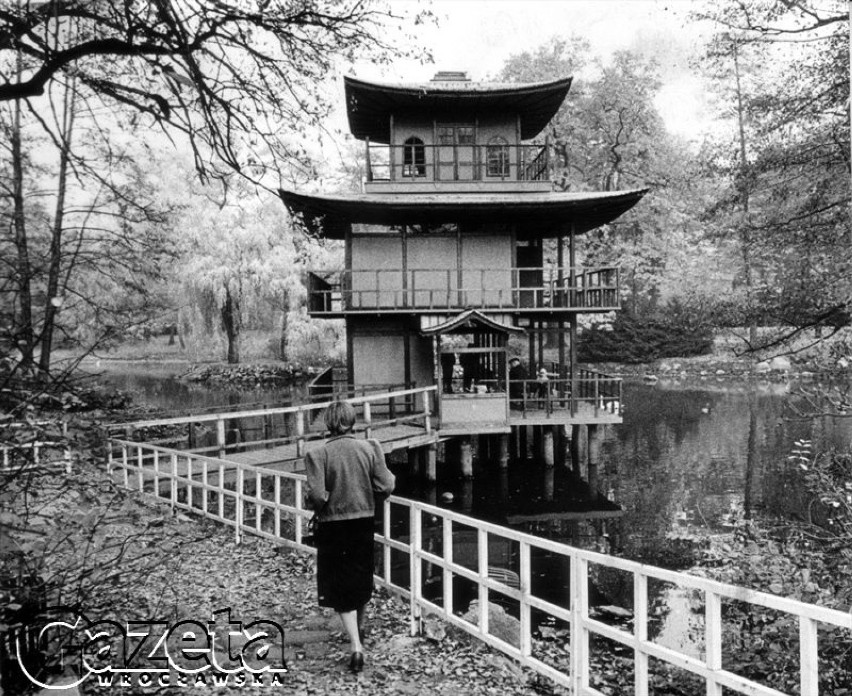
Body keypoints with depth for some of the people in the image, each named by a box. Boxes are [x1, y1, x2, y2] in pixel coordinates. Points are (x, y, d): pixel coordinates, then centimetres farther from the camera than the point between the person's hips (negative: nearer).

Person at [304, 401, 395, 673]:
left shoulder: (318, 454, -14)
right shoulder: (369, 448, -8)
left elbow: (317, 496, -21)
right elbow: (386, 487, -11)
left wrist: (322, 504, 0)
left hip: (333, 527, -3)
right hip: (365, 523, 3)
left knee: (341, 587, 9)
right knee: (362, 577, 23)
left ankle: (356, 646, 0)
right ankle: (359, 626, 46)